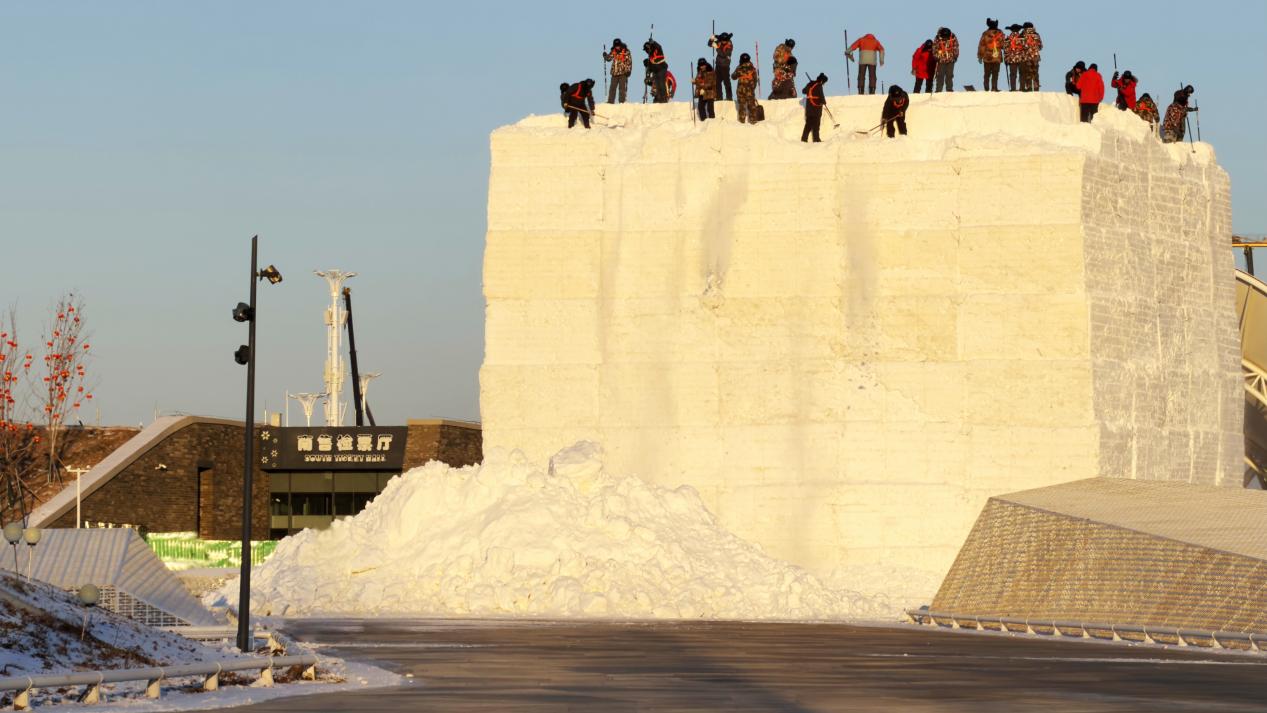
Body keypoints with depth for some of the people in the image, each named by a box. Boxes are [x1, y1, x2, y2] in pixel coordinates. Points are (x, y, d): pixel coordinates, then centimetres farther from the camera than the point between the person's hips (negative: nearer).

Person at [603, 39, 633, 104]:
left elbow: (629, 61, -5)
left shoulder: (626, 52, -6)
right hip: (615, 73, 4)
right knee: (612, 88, 5)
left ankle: (622, 101, -1)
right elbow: (609, 58, 10)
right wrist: (605, 55, -10)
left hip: (623, 73, -4)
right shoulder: (613, 52, 6)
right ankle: (610, 101, 9)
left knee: (622, 88, -4)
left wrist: (628, 70, -11)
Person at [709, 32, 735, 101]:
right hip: (718, 65, 7)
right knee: (717, 81, 10)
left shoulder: (729, 45, -14)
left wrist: (717, 48, -29)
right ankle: (719, 97, 17)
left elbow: (724, 54, -26)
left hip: (725, 66, -7)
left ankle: (729, 97, -5)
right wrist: (711, 39, -7)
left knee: (726, 81, -8)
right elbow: (710, 44, 13)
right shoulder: (719, 43, 4)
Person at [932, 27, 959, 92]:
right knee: (940, 77, 0)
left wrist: (955, 57, -2)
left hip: (950, 61, 1)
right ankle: (938, 91, 4)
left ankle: (949, 90, 14)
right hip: (941, 60, -1)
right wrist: (937, 57, -9)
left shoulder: (953, 38, -8)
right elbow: (935, 49, -5)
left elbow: (956, 48, 1)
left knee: (949, 76, 7)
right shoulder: (938, 39, -12)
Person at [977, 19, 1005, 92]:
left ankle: (986, 88, 6)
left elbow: (981, 45, -1)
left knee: (987, 74, 9)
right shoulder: (1000, 34, -5)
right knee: (995, 74, 4)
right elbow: (1003, 45, -2)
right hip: (997, 58, 0)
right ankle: (994, 88, -3)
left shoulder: (985, 34, -4)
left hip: (987, 58, 1)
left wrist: (980, 56, 7)